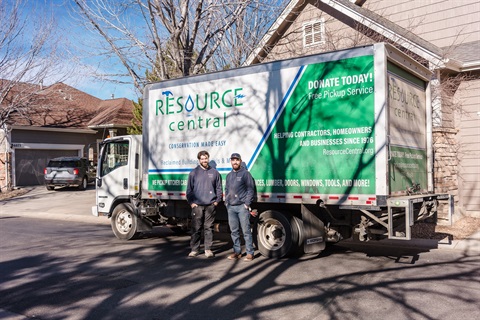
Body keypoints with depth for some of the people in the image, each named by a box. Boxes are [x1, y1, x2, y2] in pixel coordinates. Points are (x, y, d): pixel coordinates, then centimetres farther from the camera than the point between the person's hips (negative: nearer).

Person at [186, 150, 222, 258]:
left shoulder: (214, 172, 9)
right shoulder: (193, 173, 6)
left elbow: (219, 188, 13)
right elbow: (189, 189, 8)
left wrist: (217, 201, 3)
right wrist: (191, 202, 0)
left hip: (211, 205, 1)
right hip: (197, 205, -1)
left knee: (209, 228, 4)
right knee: (196, 228, 1)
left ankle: (208, 249, 12)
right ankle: (195, 249, 10)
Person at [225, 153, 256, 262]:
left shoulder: (245, 173, -1)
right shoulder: (229, 175, 18)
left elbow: (251, 190, -4)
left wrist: (247, 204, -10)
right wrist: (227, 202, 12)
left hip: (242, 207, -6)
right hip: (231, 207, 6)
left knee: (246, 230, -5)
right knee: (234, 231, 8)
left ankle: (249, 253, 0)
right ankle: (237, 251, 17)